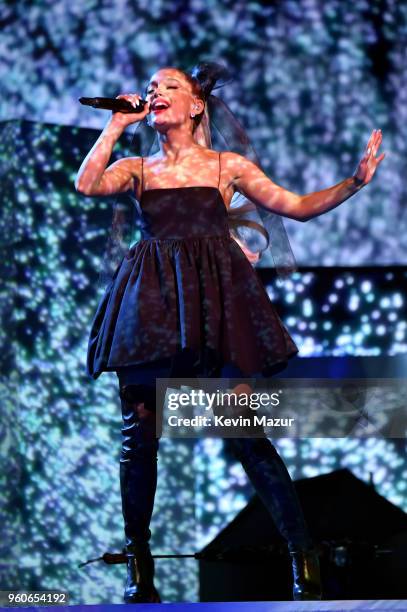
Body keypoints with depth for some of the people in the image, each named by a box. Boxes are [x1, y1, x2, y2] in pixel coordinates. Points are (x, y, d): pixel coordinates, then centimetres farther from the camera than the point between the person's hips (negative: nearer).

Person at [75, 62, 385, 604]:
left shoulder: (228, 166, 14)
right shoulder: (136, 169, 16)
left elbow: (299, 207, 13)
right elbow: (86, 184, -5)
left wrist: (355, 182, 0)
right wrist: (118, 124, 2)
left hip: (217, 296, -2)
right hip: (152, 298, 2)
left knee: (246, 432, -11)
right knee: (139, 434, -3)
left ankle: (303, 558, -6)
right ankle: (138, 565, 7)